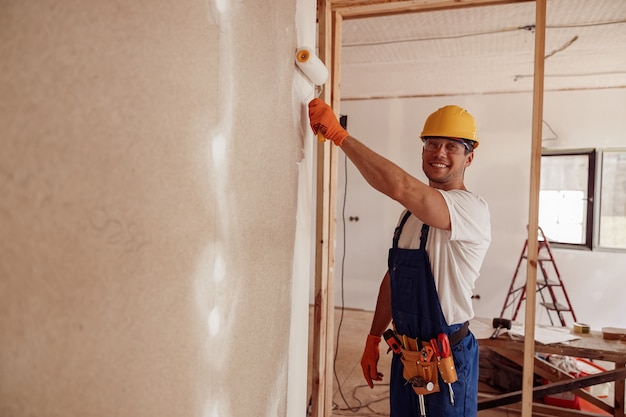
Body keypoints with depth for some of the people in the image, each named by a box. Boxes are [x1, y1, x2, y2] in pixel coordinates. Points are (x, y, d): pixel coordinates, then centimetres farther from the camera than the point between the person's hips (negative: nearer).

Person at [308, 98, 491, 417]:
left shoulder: (472, 209, -18)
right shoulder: (411, 210, 8)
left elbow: (399, 186, -35)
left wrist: (338, 133, -29)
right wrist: (373, 339, 13)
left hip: (448, 358, -7)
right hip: (404, 354, 7)